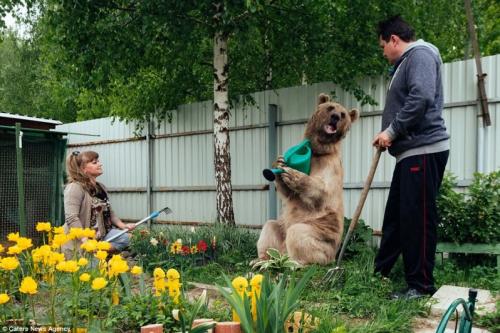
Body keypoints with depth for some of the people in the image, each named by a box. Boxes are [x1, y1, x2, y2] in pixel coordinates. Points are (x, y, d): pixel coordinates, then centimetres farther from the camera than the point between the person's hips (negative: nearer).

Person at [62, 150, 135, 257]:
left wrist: (122, 225, 4)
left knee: (124, 237, -12)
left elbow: (108, 212, 21)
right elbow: (71, 218, -24)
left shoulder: (100, 187, 14)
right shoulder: (75, 187, -14)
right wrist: (86, 240, -32)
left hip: (101, 236, 8)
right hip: (79, 242, -8)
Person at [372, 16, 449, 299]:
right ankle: (381, 272, 24)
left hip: (424, 151, -10)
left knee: (418, 218, -6)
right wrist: (389, 136, 9)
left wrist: (392, 131, -16)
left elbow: (421, 98, -23)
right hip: (411, 152, 10)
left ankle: (421, 285, 2)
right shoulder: (406, 62, 25)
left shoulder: (420, 54, -7)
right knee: (395, 215, 14)